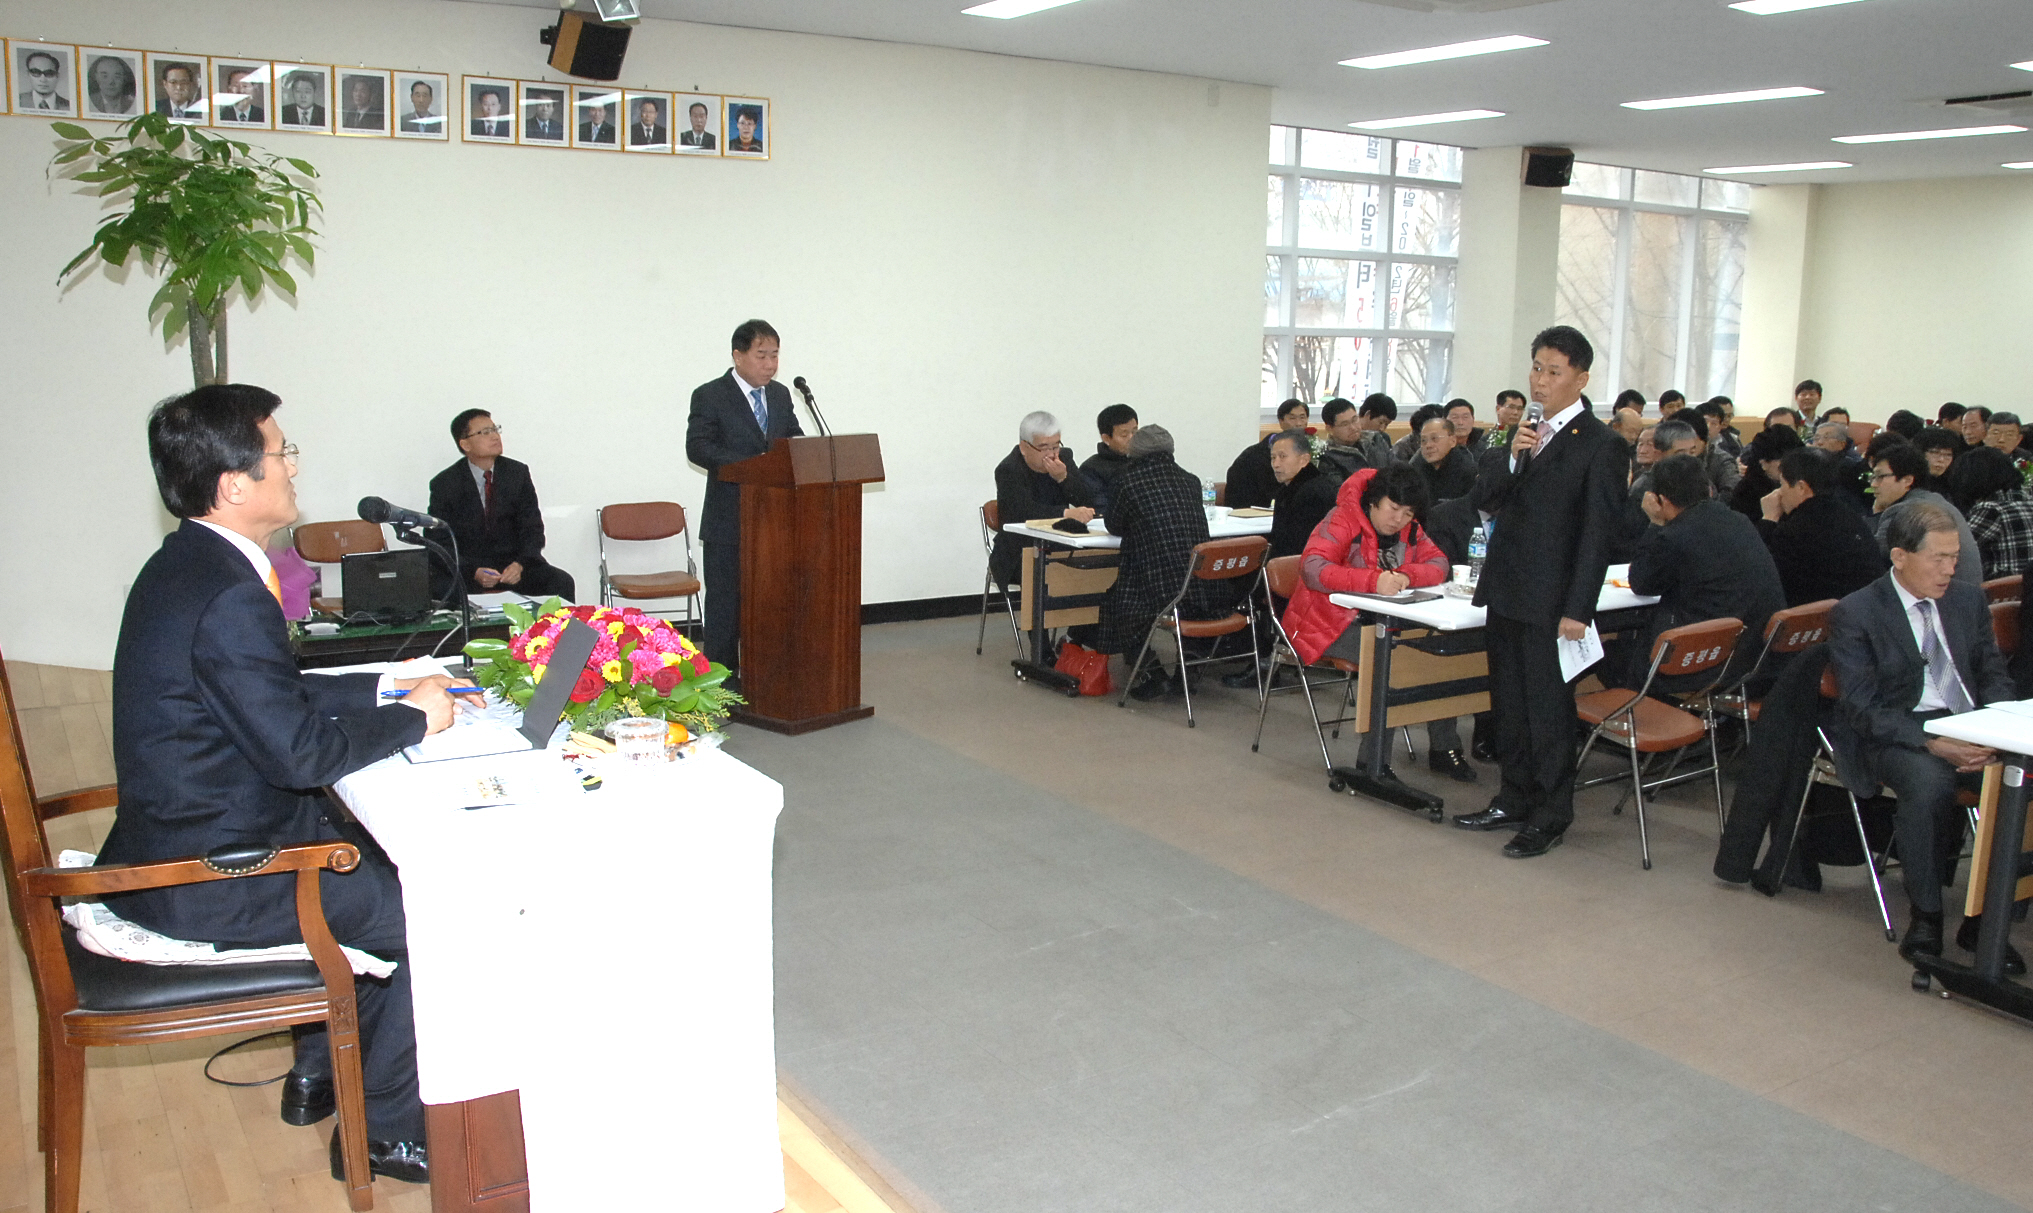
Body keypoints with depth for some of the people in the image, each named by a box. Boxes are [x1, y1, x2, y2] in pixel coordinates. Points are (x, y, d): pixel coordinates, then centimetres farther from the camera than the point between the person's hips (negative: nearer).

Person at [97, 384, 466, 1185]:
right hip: (203, 879, -10)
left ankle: (319, 1072, 31)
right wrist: (414, 720, -11)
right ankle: (382, 1126, 11)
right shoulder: (227, 596, -27)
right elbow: (300, 752, -25)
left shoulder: (190, 564, 6)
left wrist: (383, 687, 8)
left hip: (182, 837, 10)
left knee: (387, 855, 22)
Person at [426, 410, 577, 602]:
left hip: (513, 563, 2)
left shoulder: (518, 473, 4)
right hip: (466, 568, -2)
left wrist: (520, 564, -17)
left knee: (562, 582, -26)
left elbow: (532, 528, 3)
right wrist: (473, 572, -23)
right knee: (445, 589, -37)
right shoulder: (444, 484, -2)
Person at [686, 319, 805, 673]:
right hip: (729, 522, -5)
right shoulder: (710, 396, -7)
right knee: (725, 604, 1)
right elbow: (697, 447, -17)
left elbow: (795, 437, 18)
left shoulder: (780, 394, 12)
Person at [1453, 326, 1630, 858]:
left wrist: (1578, 609, -17)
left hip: (1550, 601, -7)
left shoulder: (1601, 445, -10)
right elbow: (1488, 493, 8)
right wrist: (1512, 456, -12)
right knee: (1509, 704, 16)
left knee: (1548, 709, 1)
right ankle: (1515, 800, 29)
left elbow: (1598, 533, -13)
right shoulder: (1529, 431, 13)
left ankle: (1550, 817, 13)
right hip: (1507, 592, 7)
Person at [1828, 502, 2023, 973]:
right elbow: (1862, 708, -11)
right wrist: (1932, 742, -24)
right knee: (1929, 782, -36)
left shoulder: (1968, 599, 11)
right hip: (1896, 734, -5)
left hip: (1969, 727, 5)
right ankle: (1926, 916, -17)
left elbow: (1994, 675, 14)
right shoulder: (1855, 613, -6)